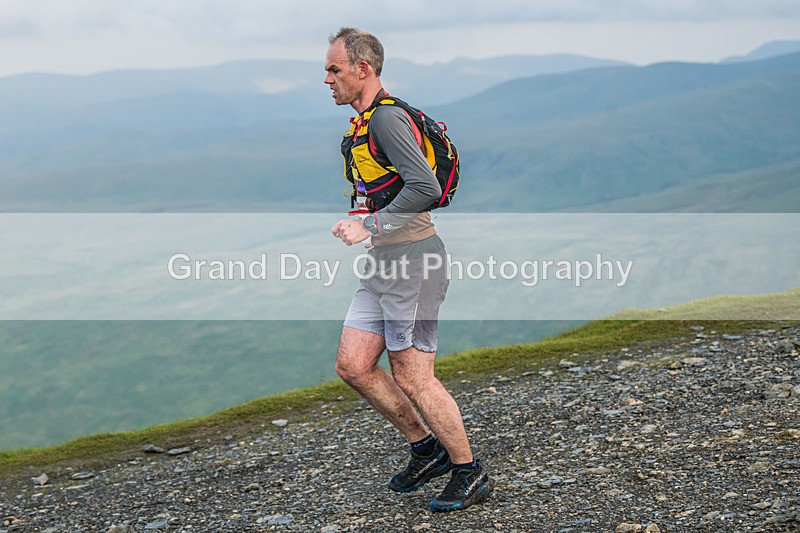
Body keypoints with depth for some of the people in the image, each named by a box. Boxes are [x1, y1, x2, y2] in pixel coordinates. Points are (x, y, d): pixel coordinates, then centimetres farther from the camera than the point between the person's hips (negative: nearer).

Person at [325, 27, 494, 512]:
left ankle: (471, 473, 11)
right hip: (384, 265, 10)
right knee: (353, 365, 7)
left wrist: (368, 227, -20)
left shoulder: (387, 117, -15)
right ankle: (426, 448, 21)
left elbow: (425, 188, -26)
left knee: (412, 377, -4)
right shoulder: (365, 123, 17)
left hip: (413, 260, -10)